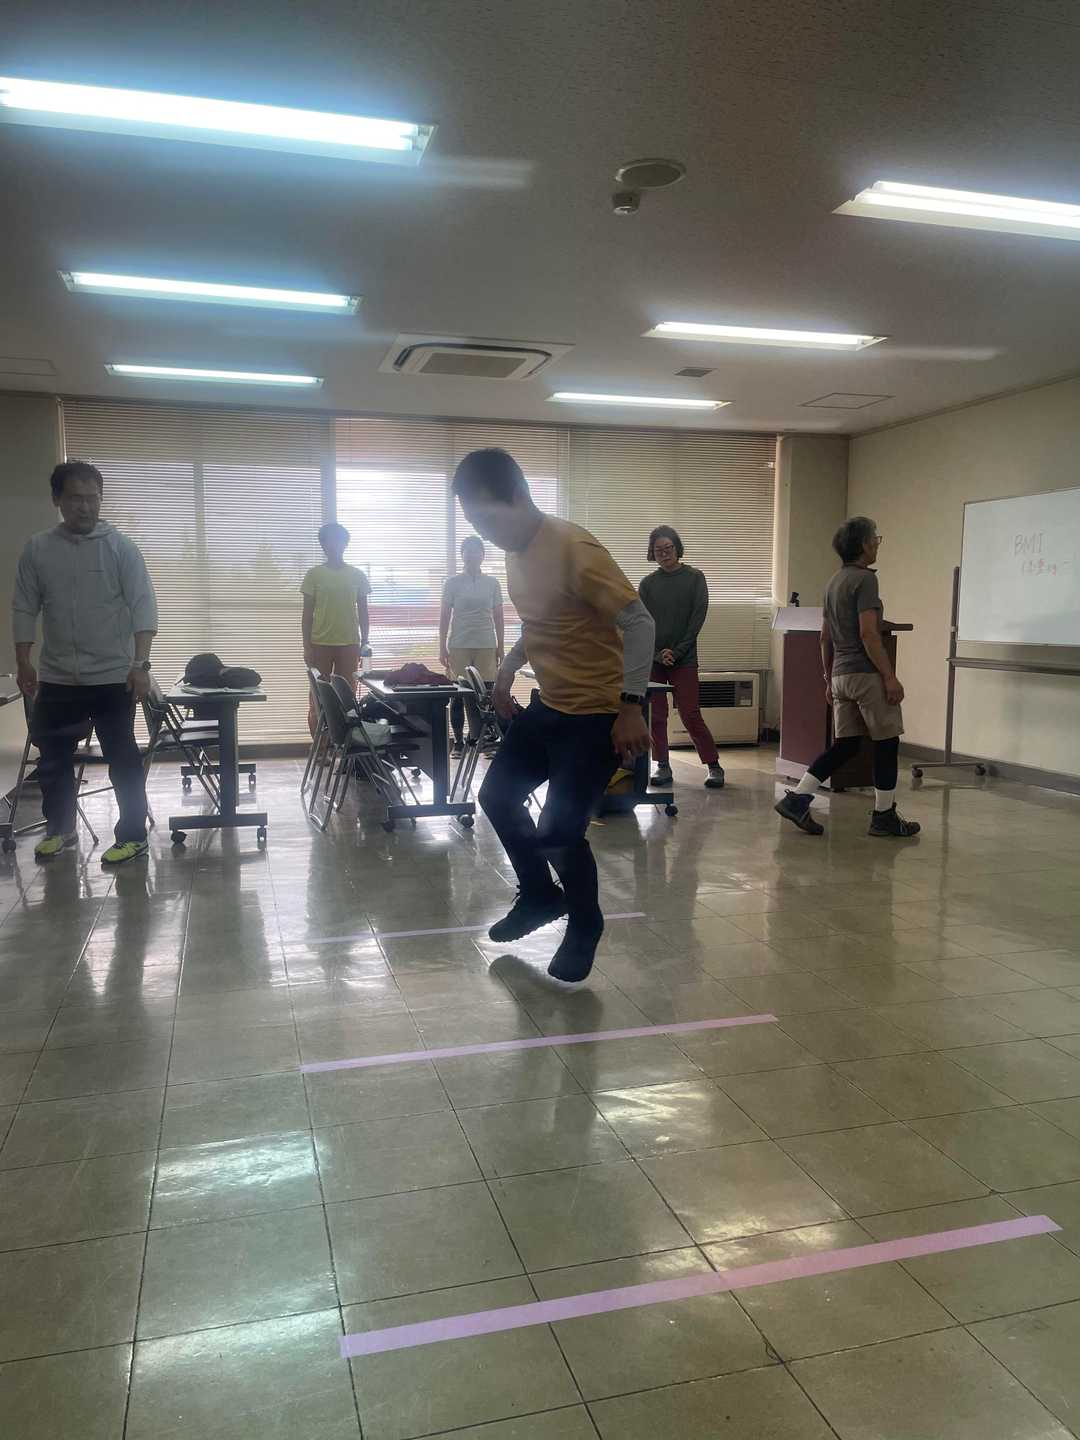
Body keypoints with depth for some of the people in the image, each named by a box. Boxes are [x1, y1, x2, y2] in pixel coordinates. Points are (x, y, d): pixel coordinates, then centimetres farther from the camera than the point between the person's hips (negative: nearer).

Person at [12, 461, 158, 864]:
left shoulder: (120, 547, -5)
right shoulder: (37, 549, 4)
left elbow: (143, 607, -10)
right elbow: (24, 609, 9)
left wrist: (140, 664, -18)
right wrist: (23, 663, 5)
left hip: (113, 677, -4)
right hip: (57, 678, 4)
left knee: (122, 758, 2)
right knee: (53, 758, 13)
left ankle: (133, 835, 12)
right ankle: (59, 828, 31)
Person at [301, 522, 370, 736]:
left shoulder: (357, 575, 6)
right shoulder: (314, 574, 1)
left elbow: (363, 612, 9)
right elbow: (307, 613, 2)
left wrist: (364, 642, 3)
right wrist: (306, 646, -4)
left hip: (349, 644, 1)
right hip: (320, 643, -1)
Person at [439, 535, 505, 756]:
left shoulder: (492, 583, 6)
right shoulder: (453, 583, 2)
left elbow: (498, 617, 8)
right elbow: (444, 617, 2)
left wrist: (501, 647, 4)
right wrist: (442, 648, -3)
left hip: (486, 646, 1)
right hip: (459, 646, -1)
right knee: (458, 695, 1)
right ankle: (458, 741, 10)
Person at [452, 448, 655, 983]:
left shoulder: (575, 550, -24)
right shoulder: (516, 553, 4)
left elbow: (639, 623, -24)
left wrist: (630, 708, -27)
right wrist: (508, 671, 12)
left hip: (596, 713, -9)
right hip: (548, 704, 9)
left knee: (558, 832, -10)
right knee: (497, 796, 16)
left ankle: (585, 927, 18)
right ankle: (540, 896, 36)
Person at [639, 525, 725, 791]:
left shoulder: (694, 578, 3)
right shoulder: (648, 583, 7)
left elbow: (698, 618, -3)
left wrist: (676, 652, -10)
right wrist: (658, 654, -11)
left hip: (683, 659, -2)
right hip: (651, 659, 3)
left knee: (690, 715, -5)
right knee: (655, 716, 3)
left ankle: (714, 765, 5)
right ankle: (662, 766, 14)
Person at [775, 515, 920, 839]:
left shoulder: (834, 581, 15)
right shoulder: (864, 579, -12)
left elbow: (825, 637, 18)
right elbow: (868, 634, -20)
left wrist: (829, 678, 23)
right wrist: (890, 676, -17)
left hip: (841, 675, 9)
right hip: (866, 674, -9)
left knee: (844, 744, 10)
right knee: (886, 742, 4)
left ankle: (797, 799, 2)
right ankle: (884, 816, 11)